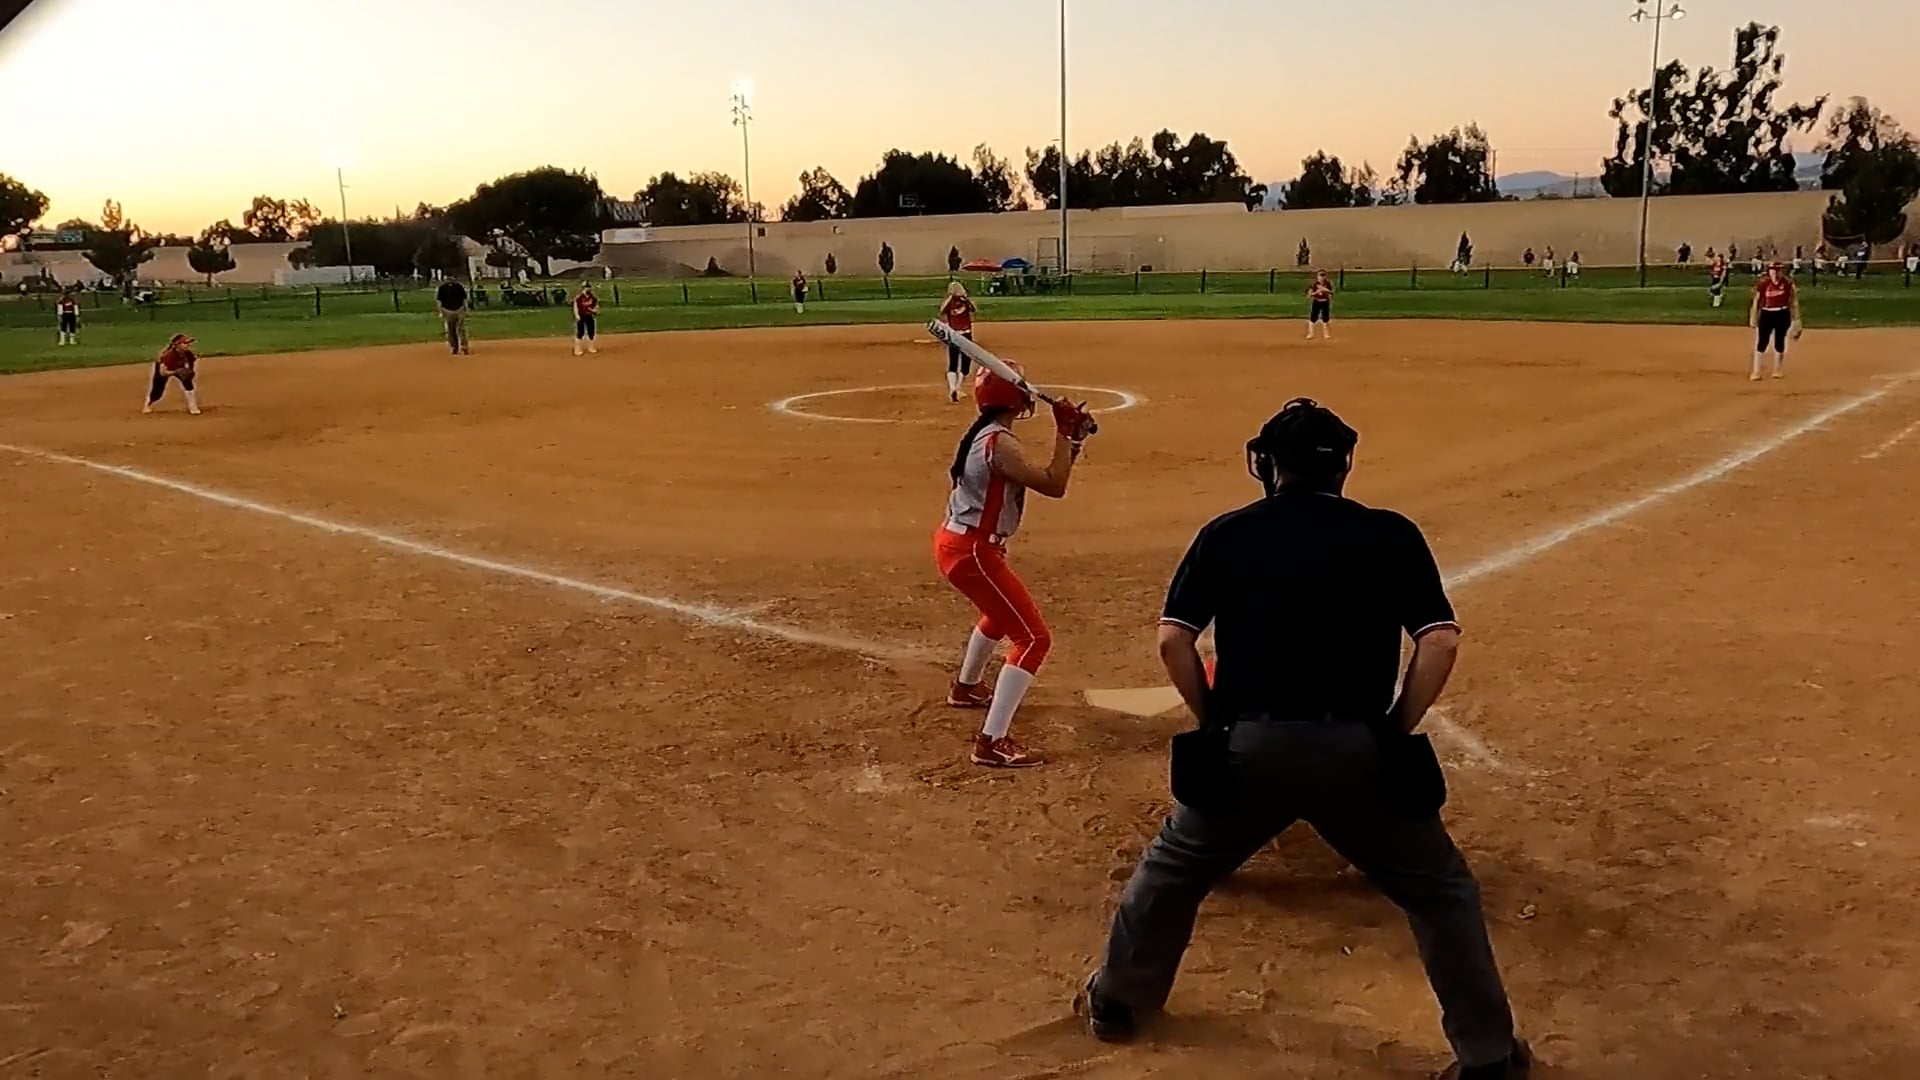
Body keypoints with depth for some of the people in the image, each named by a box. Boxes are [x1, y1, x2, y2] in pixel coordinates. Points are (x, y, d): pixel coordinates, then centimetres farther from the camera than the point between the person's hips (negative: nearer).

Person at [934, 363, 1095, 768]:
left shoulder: (982, 435, 10)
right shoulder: (1000, 444, -21)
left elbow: (1042, 475, 15)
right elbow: (1054, 486, -22)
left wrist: (1070, 438, 6)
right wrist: (1065, 433, -15)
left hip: (953, 543, 11)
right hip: (972, 553, -11)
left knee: (1002, 612, 36)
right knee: (1033, 637, -10)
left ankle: (966, 687, 59)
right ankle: (992, 743, -16)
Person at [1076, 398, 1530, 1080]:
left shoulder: (1226, 532, 8)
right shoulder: (1392, 534, 7)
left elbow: (1172, 639, 2)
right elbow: (1440, 642, -2)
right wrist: (1395, 732, 6)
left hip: (1250, 747, 1)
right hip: (1356, 750, -1)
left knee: (1172, 869, 24)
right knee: (1441, 890, 19)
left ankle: (1115, 1002, 38)